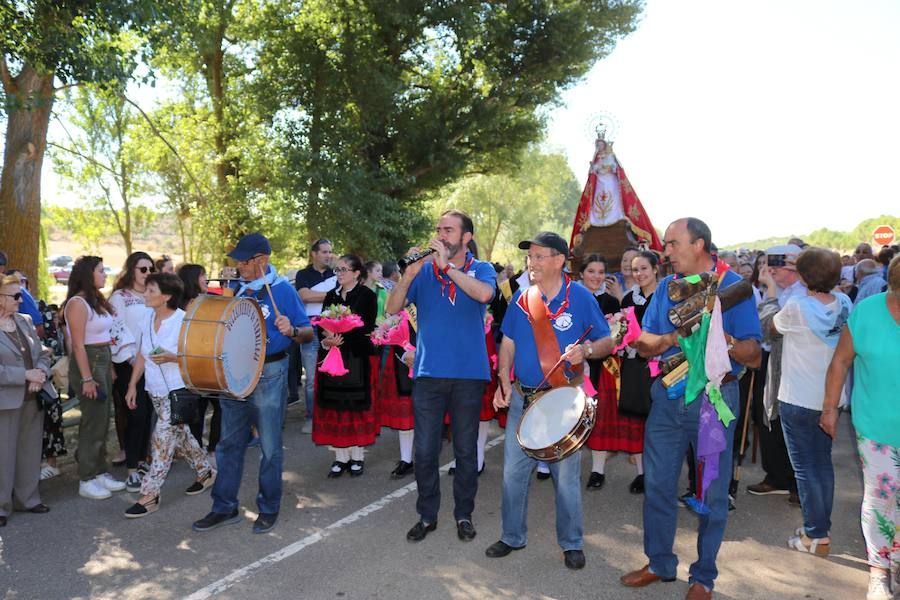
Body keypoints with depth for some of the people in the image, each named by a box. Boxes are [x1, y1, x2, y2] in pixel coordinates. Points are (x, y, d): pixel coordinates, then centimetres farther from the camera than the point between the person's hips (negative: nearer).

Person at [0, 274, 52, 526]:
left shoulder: (25, 321, 9)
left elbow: (43, 353, 12)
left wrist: (41, 373, -7)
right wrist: (26, 375, -18)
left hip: (32, 399, 6)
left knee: (30, 452, 15)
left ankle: (27, 498, 29)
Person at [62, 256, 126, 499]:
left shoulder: (98, 300, 12)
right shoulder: (77, 303, -14)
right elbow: (78, 345, -17)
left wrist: (110, 367, 12)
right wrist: (87, 379, -19)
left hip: (104, 360, 9)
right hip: (87, 362, -9)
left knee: (102, 422, 14)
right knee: (93, 423, -2)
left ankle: (100, 472, 25)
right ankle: (86, 481, 10)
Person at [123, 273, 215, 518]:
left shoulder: (184, 321, -17)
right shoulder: (147, 317, 5)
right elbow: (142, 355, 12)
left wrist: (172, 357, -29)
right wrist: (132, 385, 10)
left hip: (178, 390, -7)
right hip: (155, 390, 7)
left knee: (163, 439, -6)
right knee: (180, 435, 17)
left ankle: (149, 495, 2)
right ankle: (205, 470, 36)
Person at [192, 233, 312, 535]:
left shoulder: (283, 290, -8)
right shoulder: (238, 289, 8)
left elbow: (308, 333, -6)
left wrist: (291, 331, -26)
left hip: (269, 375, -5)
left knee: (270, 446, 5)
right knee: (229, 443, 11)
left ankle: (268, 508, 20)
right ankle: (224, 507, 23)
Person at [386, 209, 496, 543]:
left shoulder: (480, 269, 3)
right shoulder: (424, 270, 6)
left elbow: (484, 294, -22)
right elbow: (392, 308, -3)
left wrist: (446, 266, -19)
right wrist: (409, 274, -17)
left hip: (469, 374, -1)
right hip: (429, 374, 1)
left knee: (466, 450, 10)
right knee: (424, 451, 5)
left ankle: (464, 514, 26)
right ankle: (427, 515, 22)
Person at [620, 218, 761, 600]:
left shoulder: (733, 286, -7)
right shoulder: (668, 286, 7)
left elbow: (754, 357, -10)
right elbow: (645, 345, 5)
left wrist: (723, 339, -29)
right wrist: (675, 337, -14)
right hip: (667, 396, 4)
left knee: (713, 493, 6)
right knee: (657, 485, 11)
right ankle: (659, 564, 29)